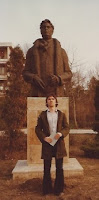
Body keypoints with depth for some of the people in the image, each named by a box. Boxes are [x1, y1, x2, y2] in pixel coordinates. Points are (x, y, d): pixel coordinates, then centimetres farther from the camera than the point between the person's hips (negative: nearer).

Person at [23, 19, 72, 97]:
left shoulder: (61, 51, 14)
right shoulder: (32, 51, 15)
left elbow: (68, 74, 12)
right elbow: (26, 73, 14)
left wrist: (59, 78, -10)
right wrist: (33, 78, -9)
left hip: (57, 93, 0)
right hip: (38, 94, 0)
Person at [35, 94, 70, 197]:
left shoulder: (61, 114, 7)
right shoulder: (42, 114, 5)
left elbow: (67, 127, 6)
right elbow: (38, 129, 3)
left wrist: (61, 133, -14)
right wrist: (44, 138, -12)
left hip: (59, 143, 1)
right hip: (47, 143, -1)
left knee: (59, 168, 8)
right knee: (47, 168, 8)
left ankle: (59, 189, 22)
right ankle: (47, 189, 22)